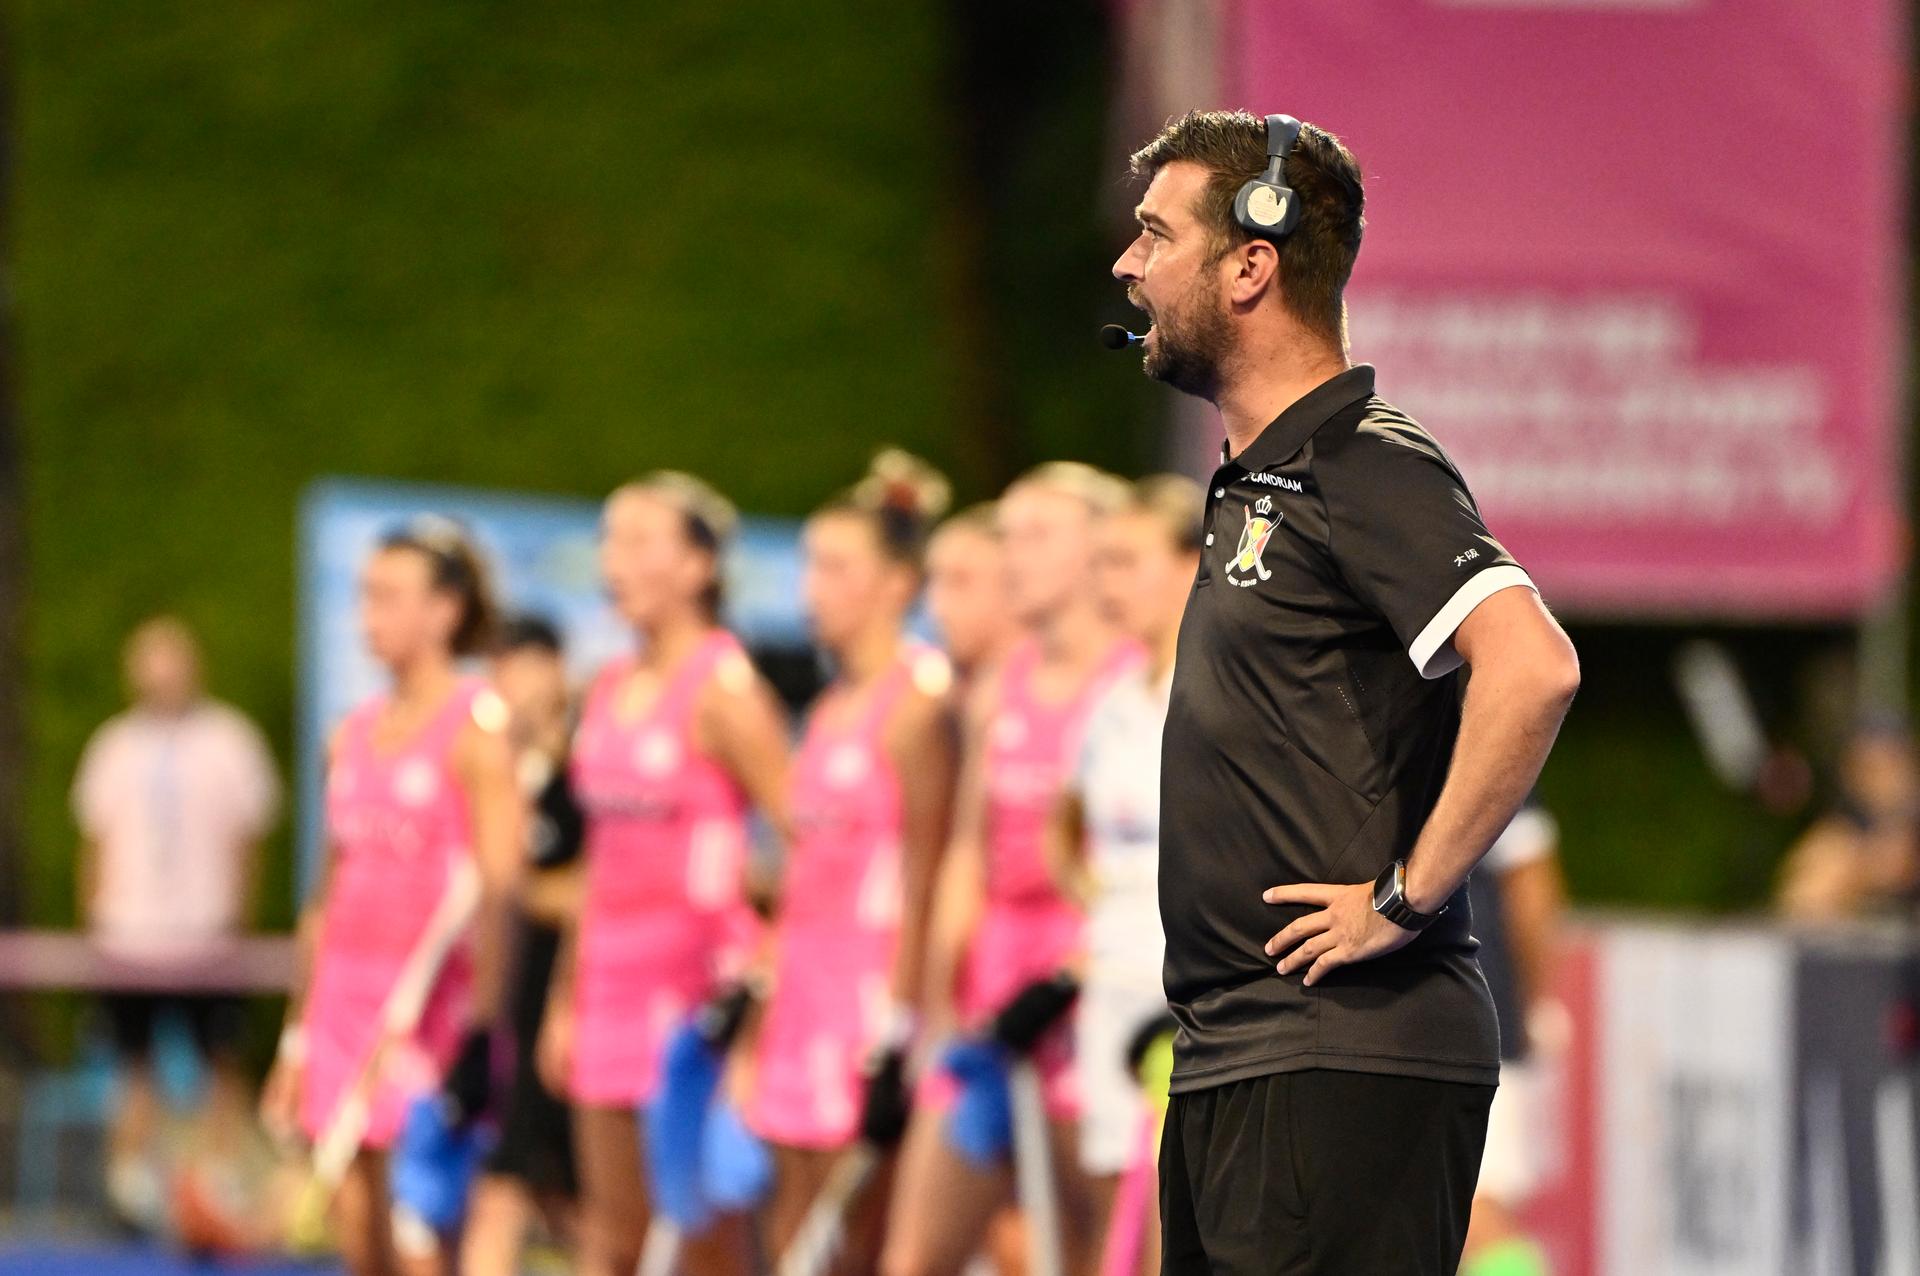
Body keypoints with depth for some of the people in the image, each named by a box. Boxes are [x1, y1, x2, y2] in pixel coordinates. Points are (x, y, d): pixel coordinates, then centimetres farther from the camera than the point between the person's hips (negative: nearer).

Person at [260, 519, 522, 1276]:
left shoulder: (475, 730, -8)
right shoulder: (354, 734, 13)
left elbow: (498, 892, -12)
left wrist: (479, 1033, -19)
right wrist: (297, 1035, 16)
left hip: (432, 1003, -7)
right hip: (345, 989, 7)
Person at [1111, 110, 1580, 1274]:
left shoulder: (1368, 468, -12)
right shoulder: (1256, 486, 19)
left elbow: (1532, 667, -27)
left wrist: (1406, 899, -22)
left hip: (1346, 1065, -10)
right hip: (1230, 1063, 10)